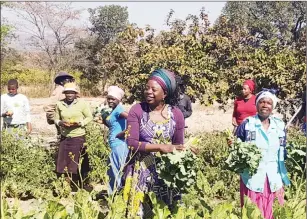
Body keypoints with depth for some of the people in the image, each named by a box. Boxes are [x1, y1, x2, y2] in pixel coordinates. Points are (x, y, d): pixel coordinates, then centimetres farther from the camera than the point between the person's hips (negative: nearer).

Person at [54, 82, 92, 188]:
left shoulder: (82, 103, -6)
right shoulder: (60, 104, 2)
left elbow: (89, 117, 0)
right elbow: (56, 118, 11)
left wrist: (80, 123, -16)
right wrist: (60, 123, -11)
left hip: (78, 137, -2)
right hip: (64, 137, 3)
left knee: (79, 163, 5)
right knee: (64, 162, 3)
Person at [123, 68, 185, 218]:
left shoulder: (176, 114, -2)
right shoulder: (137, 110, -8)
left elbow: (178, 146, 5)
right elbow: (131, 143, -15)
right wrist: (160, 147, -21)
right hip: (141, 171, -2)